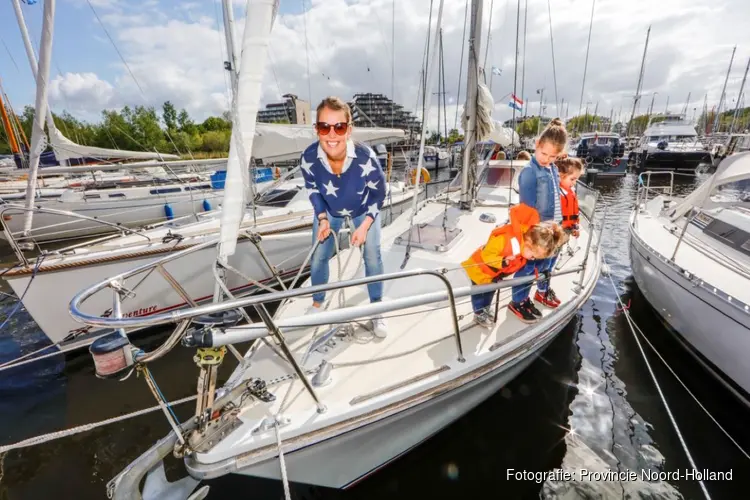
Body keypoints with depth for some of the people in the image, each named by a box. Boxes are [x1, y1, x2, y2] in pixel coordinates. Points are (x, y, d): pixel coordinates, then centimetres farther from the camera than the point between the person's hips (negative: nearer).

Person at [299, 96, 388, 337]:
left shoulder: (366, 158, -38)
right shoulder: (309, 157, -32)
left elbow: (378, 194, -19)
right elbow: (313, 190, -10)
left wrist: (365, 226, -22)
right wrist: (322, 219, -17)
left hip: (364, 212, -1)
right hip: (329, 213, 2)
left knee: (372, 258, 0)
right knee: (318, 258, 7)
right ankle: (317, 303, 34)